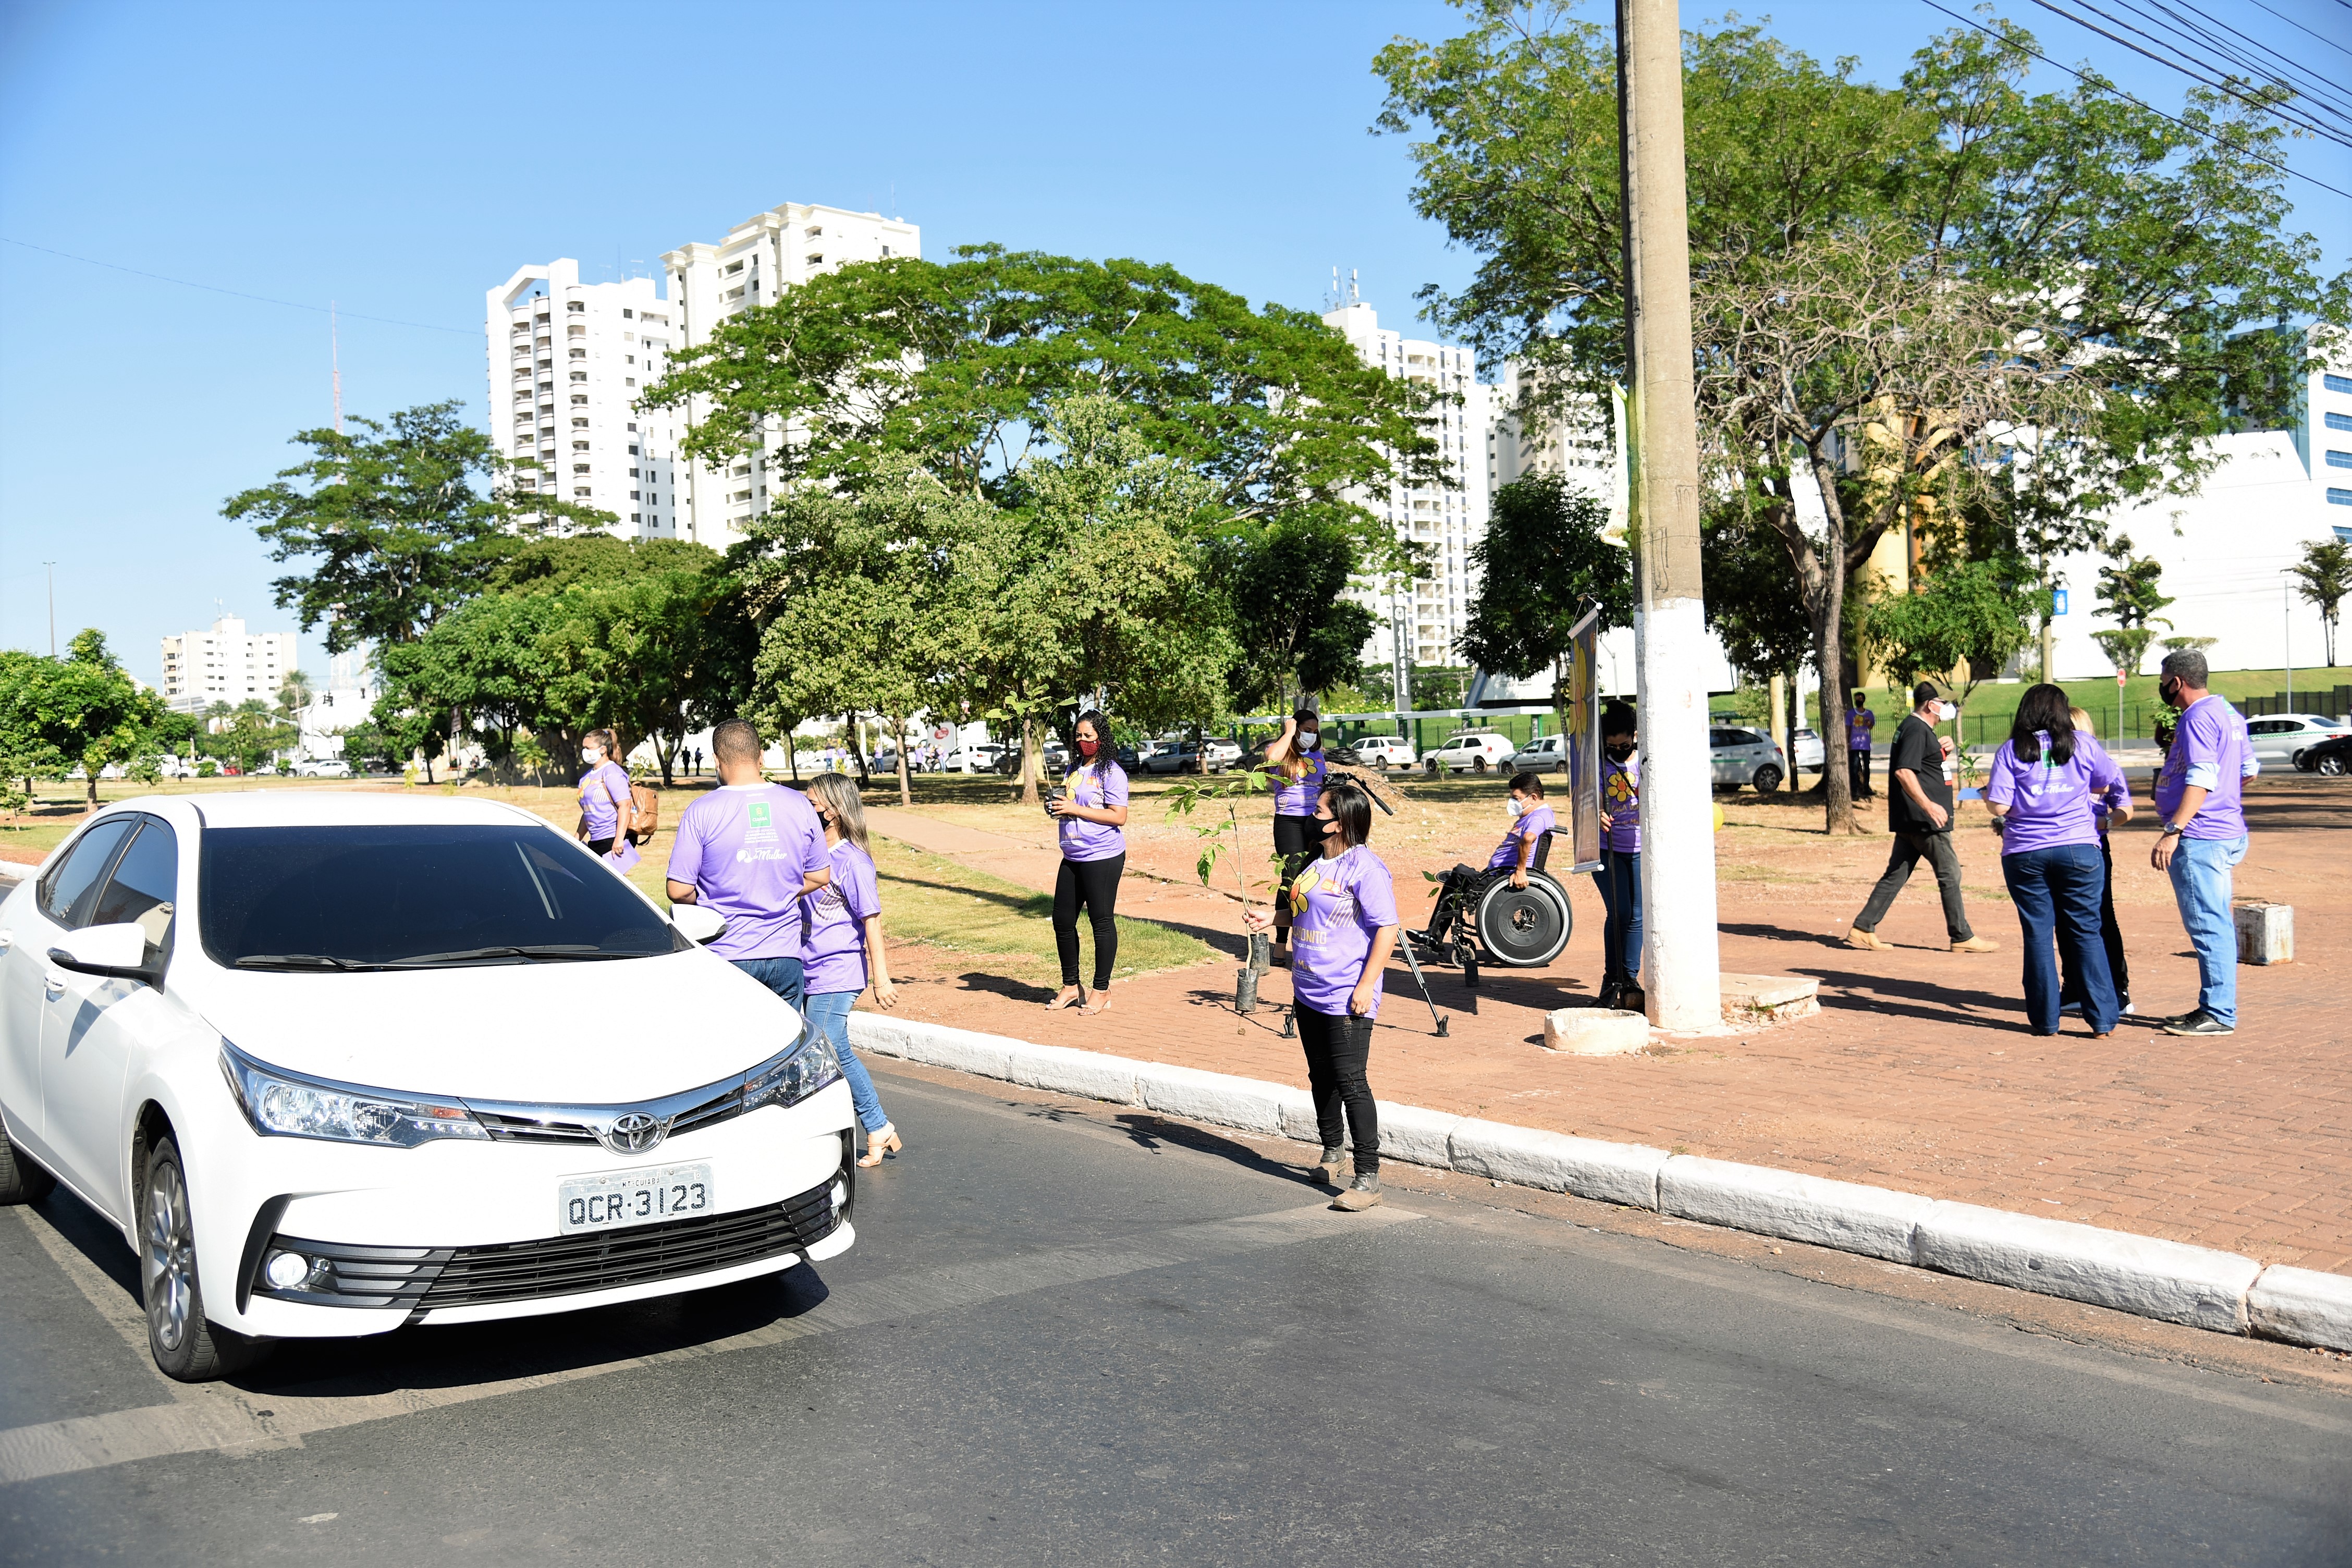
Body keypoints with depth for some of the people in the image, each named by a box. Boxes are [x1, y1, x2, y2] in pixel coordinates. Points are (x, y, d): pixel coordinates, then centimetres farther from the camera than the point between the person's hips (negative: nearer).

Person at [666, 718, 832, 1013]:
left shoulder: (701, 813, -9)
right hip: (785, 955, 3)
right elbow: (820, 877, 10)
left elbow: (679, 891, -7)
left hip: (725, 954, -2)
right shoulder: (799, 805, 1)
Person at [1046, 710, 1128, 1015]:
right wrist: (1057, 807, 3)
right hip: (1072, 858, 8)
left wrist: (1074, 809, -18)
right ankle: (1070, 986, 23)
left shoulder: (1111, 772, -9)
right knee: (1062, 920, 9)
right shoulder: (1074, 770, 15)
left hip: (1103, 858, -8)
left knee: (1102, 921, 0)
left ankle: (1102, 990, 10)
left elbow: (1118, 817, -17)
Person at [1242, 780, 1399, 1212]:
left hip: (1346, 998, -9)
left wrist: (1366, 986, -20)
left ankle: (1368, 1179, -5)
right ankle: (1332, 1153, 38)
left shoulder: (1364, 867, -15)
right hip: (1309, 993, 9)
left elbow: (1387, 929, -17)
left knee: (1351, 1083, -9)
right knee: (1321, 1078, 20)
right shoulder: (1315, 862, 12)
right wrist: (1272, 919, 10)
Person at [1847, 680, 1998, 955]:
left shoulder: (1910, 727, 18)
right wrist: (1929, 805, -29)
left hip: (1908, 820, 10)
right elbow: (1903, 771, -25)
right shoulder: (1916, 729, -14)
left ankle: (1862, 930, 6)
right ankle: (1962, 937, 6)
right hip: (1923, 820, -10)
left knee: (1896, 875, 8)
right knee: (1950, 874, -1)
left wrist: (1939, 749, 19)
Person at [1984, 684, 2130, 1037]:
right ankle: (2103, 1020, 5)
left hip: (2025, 854, -1)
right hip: (2078, 848, 1)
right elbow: (2114, 785, 16)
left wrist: (1990, 798, 14)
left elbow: (1998, 806, -8)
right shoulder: (2082, 745, 5)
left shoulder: (2011, 751, 0)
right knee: (2086, 933, 6)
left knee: (2038, 935, 6)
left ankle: (2045, 1019, 10)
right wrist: (2120, 810, 36)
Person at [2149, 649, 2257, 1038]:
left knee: (2208, 926, -8)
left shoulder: (2198, 718, -15)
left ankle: (2219, 1014, -5)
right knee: (2217, 925, 14)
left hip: (2201, 838, -11)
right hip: (2227, 833, 11)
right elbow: (2249, 770, 24)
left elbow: (2201, 780, -23)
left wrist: (2173, 830, -26)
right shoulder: (2228, 713, 17)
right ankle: (2215, 1006, 21)